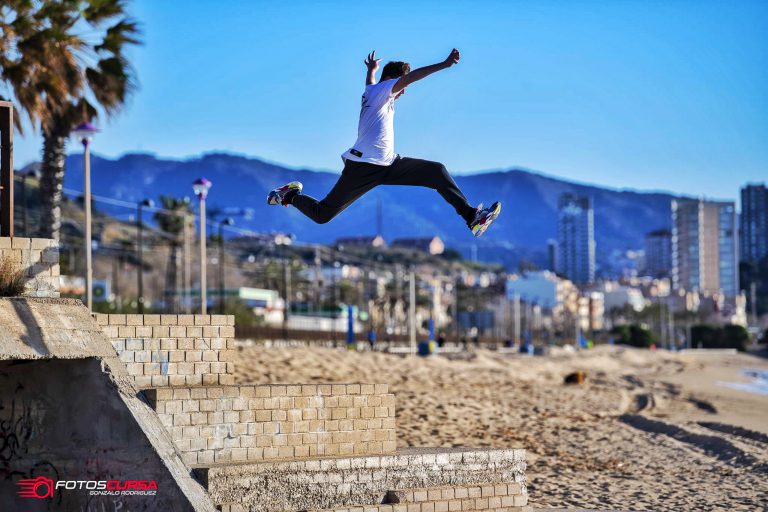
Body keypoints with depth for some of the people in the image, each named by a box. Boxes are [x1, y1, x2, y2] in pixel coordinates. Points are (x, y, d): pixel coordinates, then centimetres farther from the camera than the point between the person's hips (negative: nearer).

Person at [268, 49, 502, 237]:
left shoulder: (372, 89, 20)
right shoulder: (380, 90, -5)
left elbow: (370, 82, 47)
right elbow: (409, 77, -22)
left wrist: (372, 69, 69)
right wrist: (444, 65, -30)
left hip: (388, 164, 9)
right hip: (363, 166, -9)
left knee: (437, 171, -5)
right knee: (322, 215, -5)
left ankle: (471, 217, -10)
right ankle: (290, 196, 24)